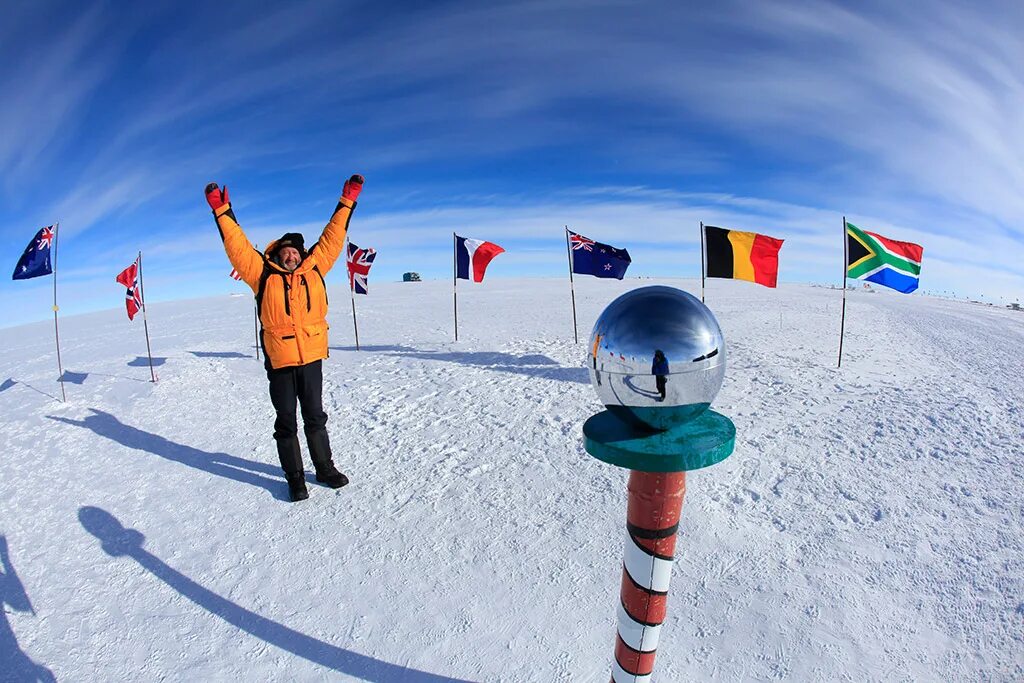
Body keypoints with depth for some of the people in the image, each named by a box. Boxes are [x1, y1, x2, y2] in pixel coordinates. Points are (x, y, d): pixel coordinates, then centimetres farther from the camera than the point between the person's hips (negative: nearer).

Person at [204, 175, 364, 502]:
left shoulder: (314, 269, 7)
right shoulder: (264, 275, 3)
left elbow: (331, 239, 12)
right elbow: (237, 246, 2)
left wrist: (347, 203, 15)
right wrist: (222, 212, -2)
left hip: (311, 358, 2)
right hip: (279, 361, -1)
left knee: (315, 416, 16)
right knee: (286, 422, 10)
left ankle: (325, 467, 31)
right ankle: (294, 477, 24)